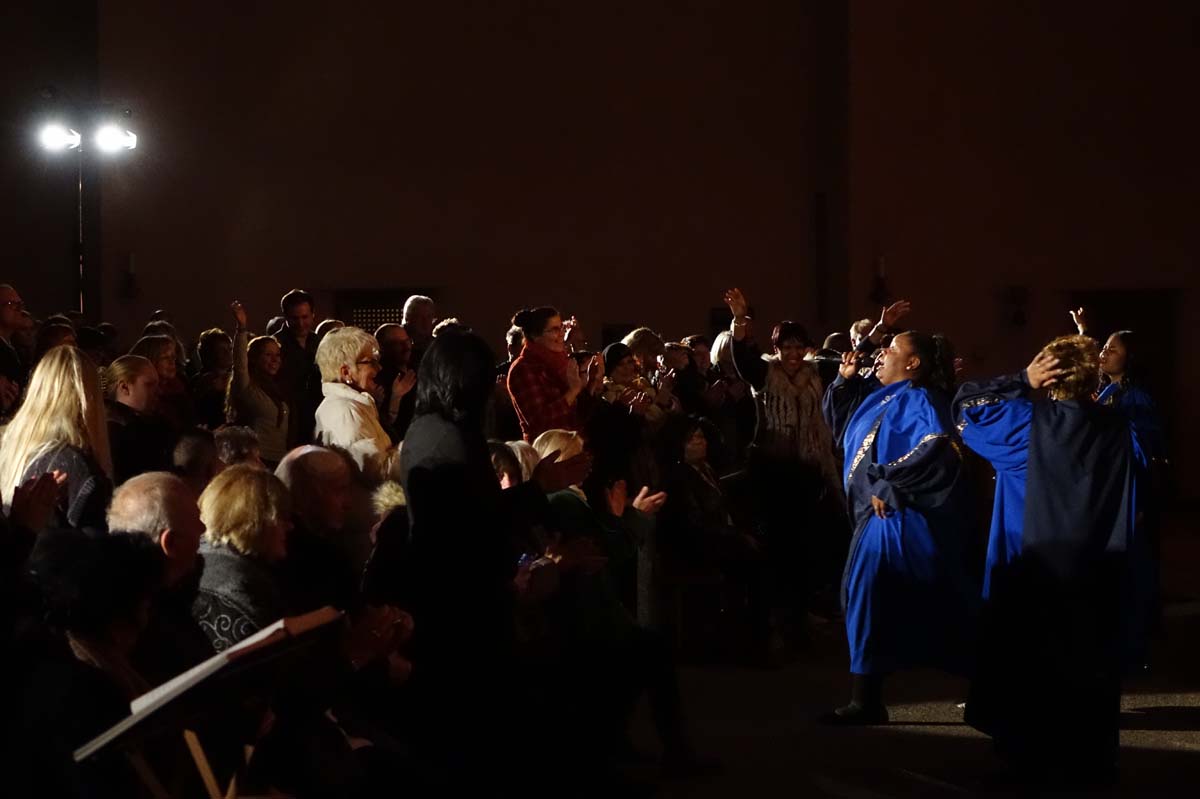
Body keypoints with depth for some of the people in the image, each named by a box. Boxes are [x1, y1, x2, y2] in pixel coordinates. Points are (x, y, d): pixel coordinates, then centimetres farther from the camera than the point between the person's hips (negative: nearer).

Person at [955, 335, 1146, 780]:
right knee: (1090, 663, 11)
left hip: (1034, 569, -2)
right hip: (1097, 572, 2)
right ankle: (1090, 758, 16)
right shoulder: (1119, 430, -5)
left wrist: (1022, 381, -5)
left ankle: (1033, 755, 17)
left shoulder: (1027, 420, -11)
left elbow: (964, 403, -1)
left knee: (1031, 663, 11)